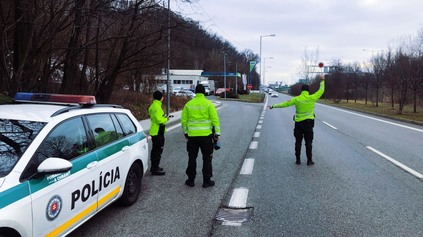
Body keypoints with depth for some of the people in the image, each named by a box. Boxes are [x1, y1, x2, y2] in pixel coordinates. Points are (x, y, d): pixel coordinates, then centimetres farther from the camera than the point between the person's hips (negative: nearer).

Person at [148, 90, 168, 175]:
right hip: (158, 131, -11)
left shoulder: (153, 106, 15)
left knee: (155, 149, 19)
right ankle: (155, 169, -4)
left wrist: (164, 118, 12)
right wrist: (166, 119, -8)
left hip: (154, 131, 11)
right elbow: (159, 120, -25)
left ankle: (154, 167, 29)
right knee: (158, 150, -7)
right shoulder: (157, 107, -19)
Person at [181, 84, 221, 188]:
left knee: (192, 158, 13)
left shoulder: (188, 104, 3)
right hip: (206, 135, -2)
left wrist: (185, 132, 17)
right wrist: (217, 133, -2)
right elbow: (215, 120, -9)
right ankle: (207, 181, 9)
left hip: (192, 135, 3)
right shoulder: (208, 104, -5)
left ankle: (191, 180, 18)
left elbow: (184, 120, 7)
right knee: (207, 159, 7)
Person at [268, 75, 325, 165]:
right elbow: (321, 90, 5)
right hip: (308, 123, 0)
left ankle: (298, 160, 12)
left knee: (298, 142, 10)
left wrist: (273, 106, 6)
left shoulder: (296, 99, -6)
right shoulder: (312, 98, -6)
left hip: (298, 123, 0)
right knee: (308, 142, 6)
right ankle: (309, 160, 8)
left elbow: (284, 104, -3)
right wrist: (322, 81, 18)